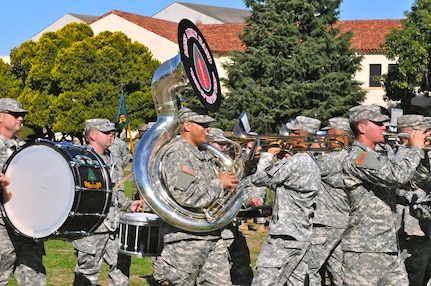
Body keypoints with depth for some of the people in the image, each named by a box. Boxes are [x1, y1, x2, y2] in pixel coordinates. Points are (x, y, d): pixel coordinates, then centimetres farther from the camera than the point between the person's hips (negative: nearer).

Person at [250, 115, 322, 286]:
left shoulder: (294, 163, -17)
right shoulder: (311, 163, 14)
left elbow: (258, 179, -11)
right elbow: (277, 185, 20)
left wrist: (269, 154, 1)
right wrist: (281, 161, 10)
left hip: (285, 237, -10)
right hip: (302, 236, 10)